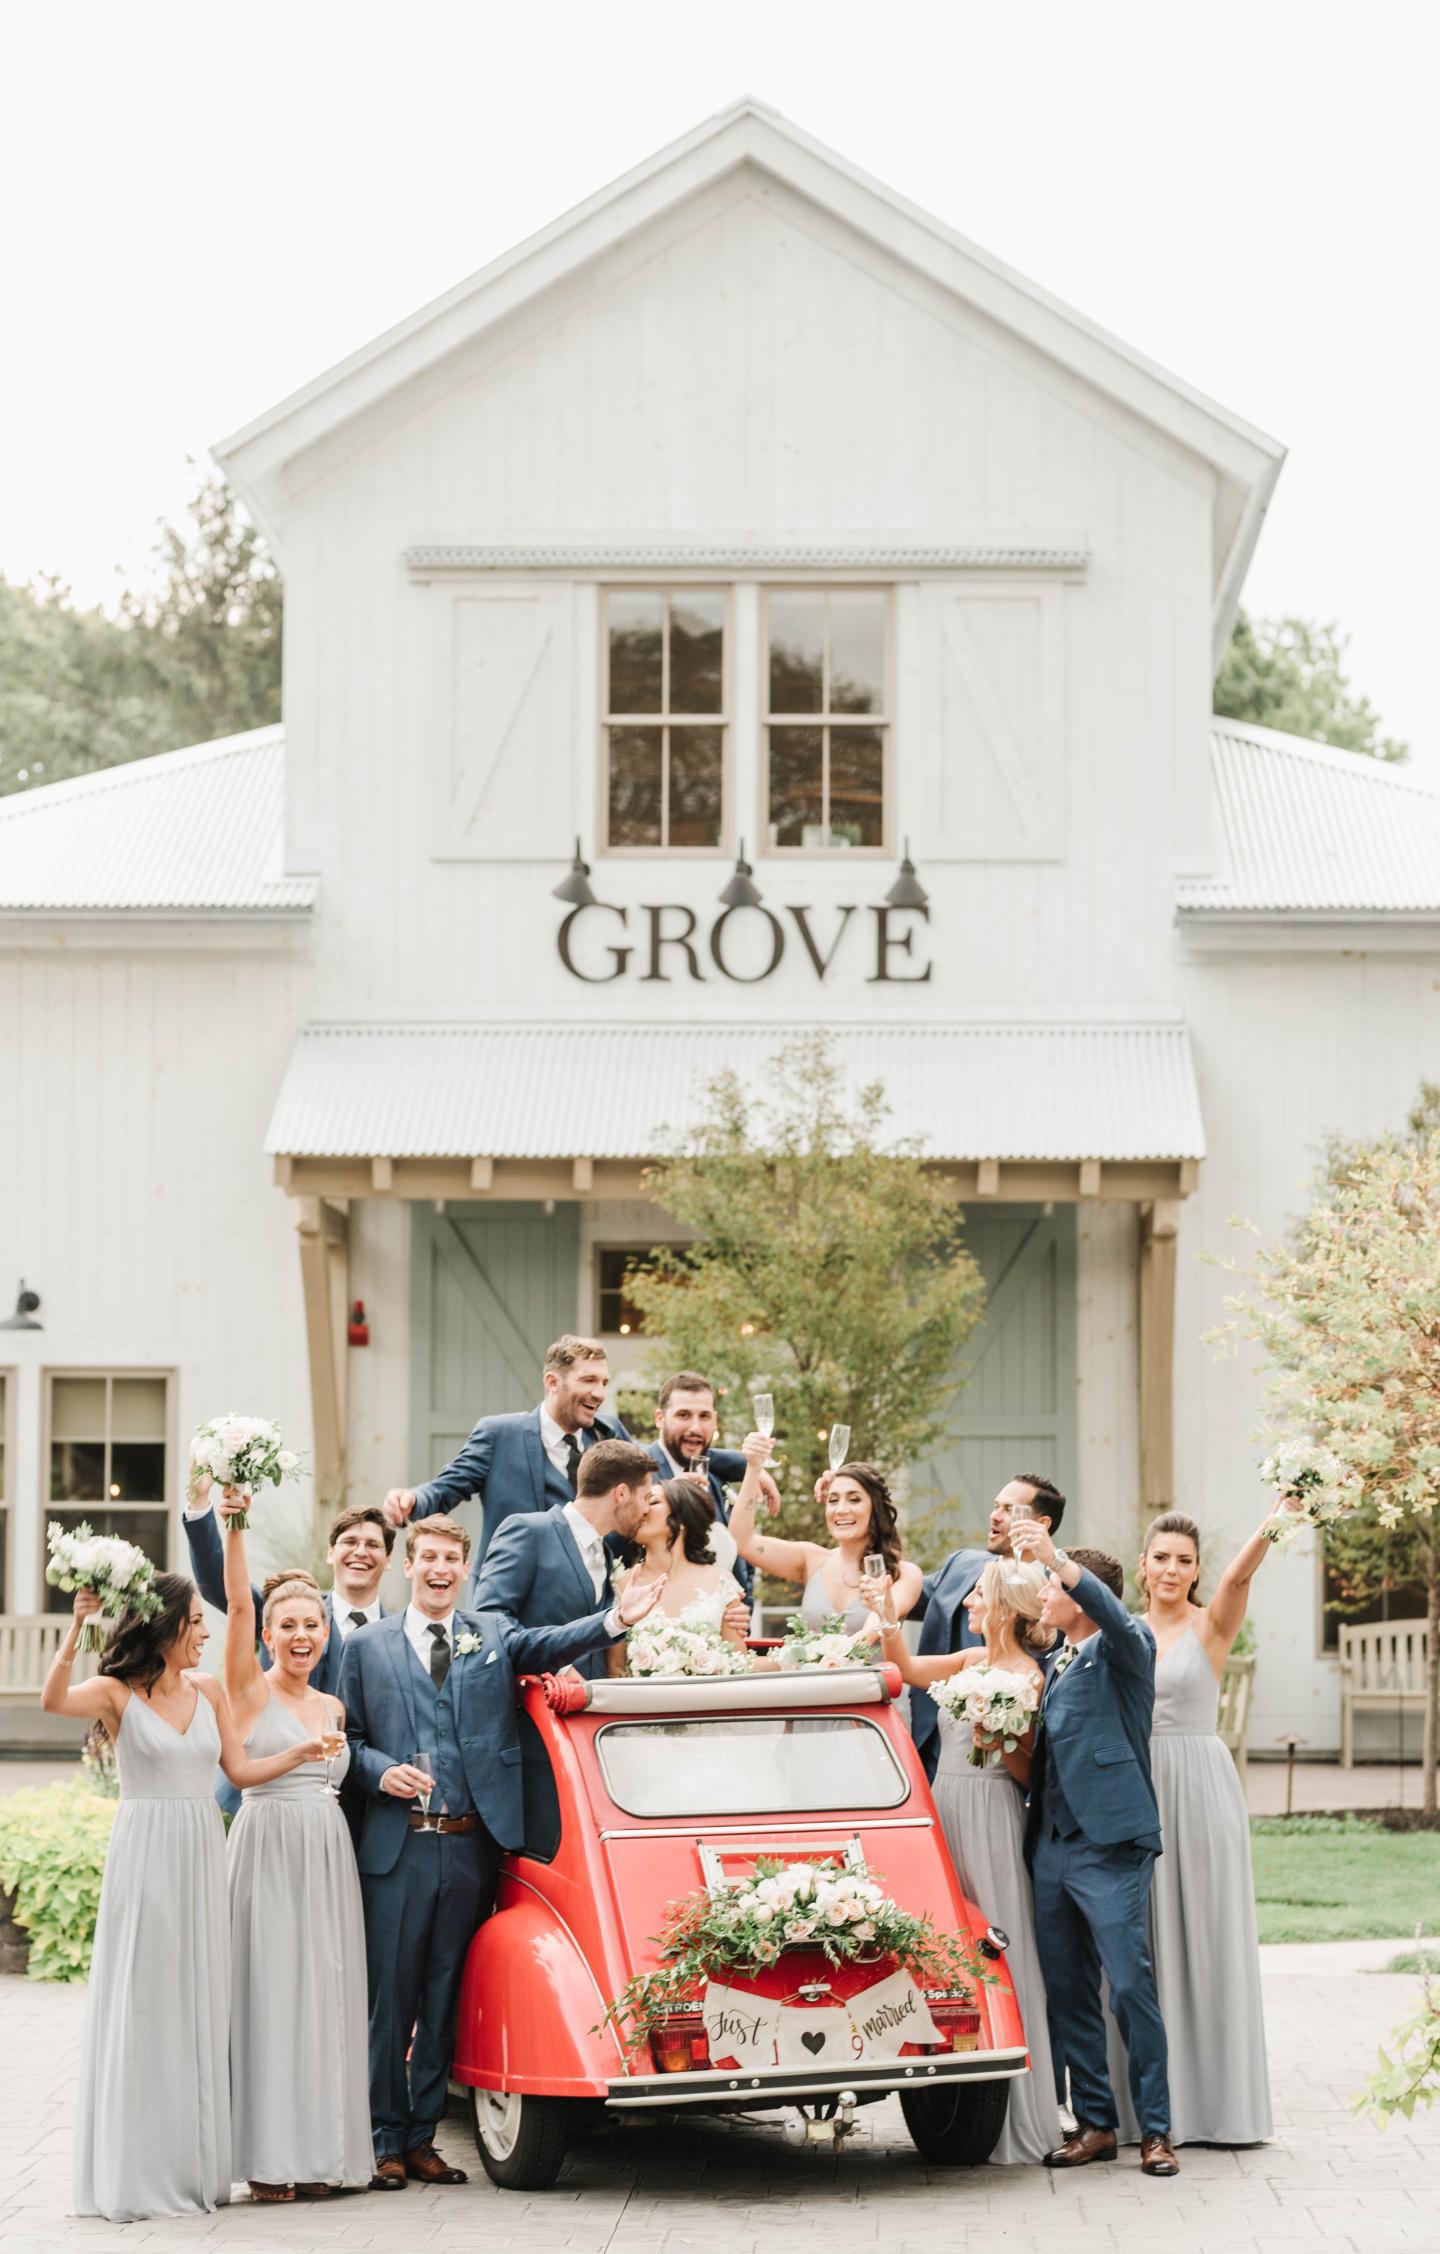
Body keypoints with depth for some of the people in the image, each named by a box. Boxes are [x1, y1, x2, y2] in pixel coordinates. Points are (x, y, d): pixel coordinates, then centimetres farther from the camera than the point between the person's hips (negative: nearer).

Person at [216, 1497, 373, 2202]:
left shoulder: (333, 1706, 15)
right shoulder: (249, 1691, -1)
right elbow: (237, 1603, -13)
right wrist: (233, 1526, -23)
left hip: (328, 1858, 5)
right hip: (267, 1849, -5)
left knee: (324, 1996, 4)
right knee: (268, 1993, -7)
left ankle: (320, 2152, 8)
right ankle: (269, 2157, -5)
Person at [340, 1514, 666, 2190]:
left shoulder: (494, 1633, 11)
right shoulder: (368, 1646, 8)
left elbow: (545, 1646, -8)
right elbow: (349, 1737, 10)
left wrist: (615, 1620, -25)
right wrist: (380, 1773, -11)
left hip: (471, 1847, 2)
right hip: (397, 1847, -2)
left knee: (446, 1998, 7)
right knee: (389, 1996, -1)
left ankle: (422, 2138, 15)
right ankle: (385, 2142, 7)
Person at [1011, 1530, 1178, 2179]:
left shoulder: (1123, 1649, -1)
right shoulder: (1054, 1665, 22)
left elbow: (1112, 1614, -24)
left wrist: (1056, 1559, -35)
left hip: (1110, 1844, -8)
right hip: (1051, 1845, 8)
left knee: (1130, 1983, -11)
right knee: (1066, 1991, 6)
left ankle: (1155, 2129, -6)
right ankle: (1094, 2121, 12)